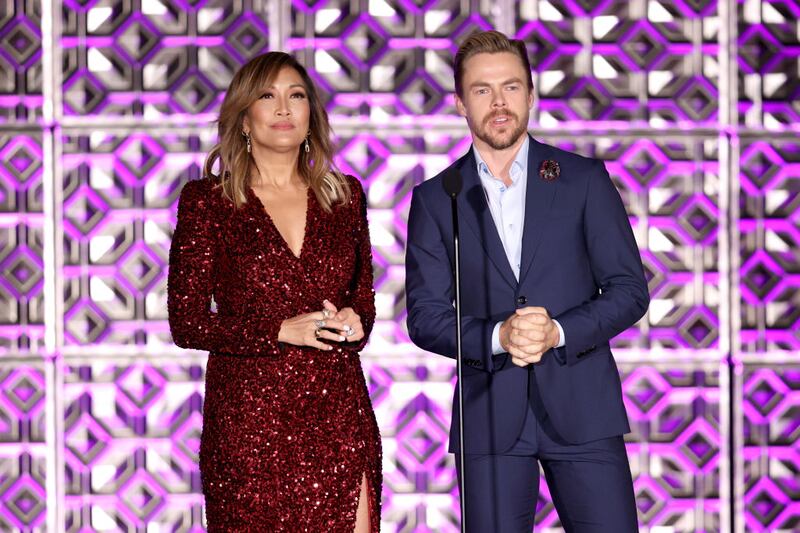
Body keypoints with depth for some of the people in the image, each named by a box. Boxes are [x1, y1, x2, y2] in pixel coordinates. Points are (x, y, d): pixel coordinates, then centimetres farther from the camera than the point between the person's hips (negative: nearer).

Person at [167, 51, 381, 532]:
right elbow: (186, 323, -4)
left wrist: (354, 323, -4)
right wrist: (282, 331, -14)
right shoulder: (206, 200, -1)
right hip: (249, 418, -3)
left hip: (339, 412, 3)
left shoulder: (345, 195, 10)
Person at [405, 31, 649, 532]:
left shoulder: (585, 180, 4)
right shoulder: (436, 199, 6)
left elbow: (629, 289, 2)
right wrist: (497, 336, -15)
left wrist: (559, 332, -14)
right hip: (490, 419, 1)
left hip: (582, 410, 0)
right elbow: (426, 316, 3)